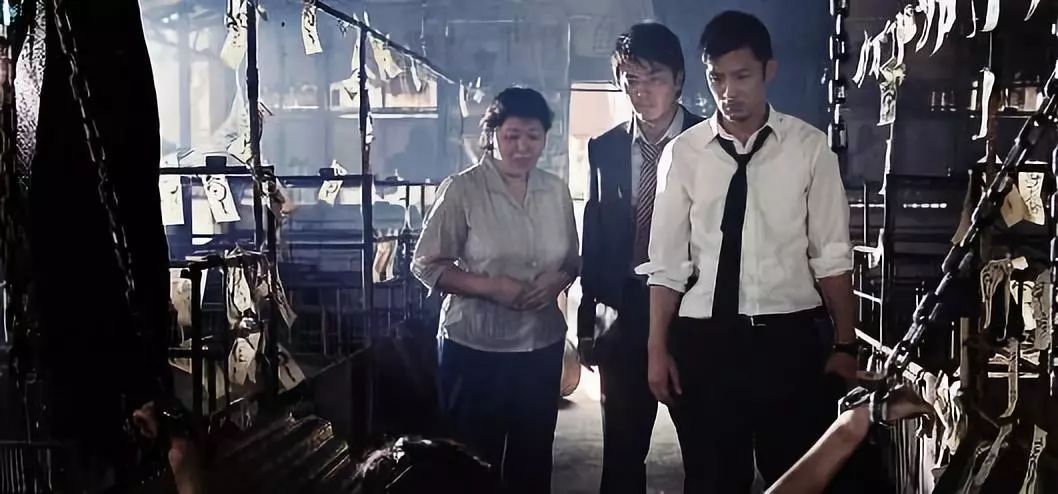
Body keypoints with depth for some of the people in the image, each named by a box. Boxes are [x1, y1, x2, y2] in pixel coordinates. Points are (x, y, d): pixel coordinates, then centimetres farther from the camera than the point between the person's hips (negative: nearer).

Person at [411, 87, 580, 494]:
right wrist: (491, 286, -20)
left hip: (542, 346, 4)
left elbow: (573, 259, 13)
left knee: (533, 458, 16)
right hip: (475, 349, -4)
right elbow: (426, 264, -9)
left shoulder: (556, 191, 4)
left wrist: (559, 278, -11)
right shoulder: (461, 190, -9)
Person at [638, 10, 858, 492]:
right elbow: (666, 262, 1)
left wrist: (845, 344, -2)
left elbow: (831, 256, 0)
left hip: (790, 337, 0)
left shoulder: (810, 147, -1)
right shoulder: (682, 152, 1)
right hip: (703, 340, 1)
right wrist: (657, 348, -2)